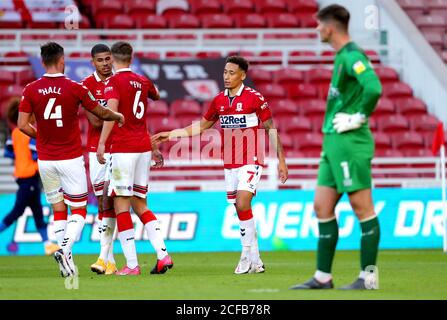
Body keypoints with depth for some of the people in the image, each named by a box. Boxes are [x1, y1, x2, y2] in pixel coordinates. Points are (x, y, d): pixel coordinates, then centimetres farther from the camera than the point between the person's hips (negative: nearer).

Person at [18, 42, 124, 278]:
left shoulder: (31, 90, -3)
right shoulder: (75, 88, -9)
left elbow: (22, 126, -5)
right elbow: (101, 113, 3)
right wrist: (118, 117, 24)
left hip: (45, 159, 3)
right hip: (71, 158, -3)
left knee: (58, 210, 13)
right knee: (79, 211, 5)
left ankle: (67, 261, 5)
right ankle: (65, 248, -19)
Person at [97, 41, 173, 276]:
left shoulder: (113, 82, -6)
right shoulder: (143, 82, 14)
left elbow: (111, 112, -21)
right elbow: (156, 95, 37)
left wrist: (101, 143, -25)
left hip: (122, 149, -6)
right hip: (143, 147, 6)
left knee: (121, 205, -4)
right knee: (140, 205, 14)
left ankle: (131, 264, -9)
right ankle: (163, 255, 3)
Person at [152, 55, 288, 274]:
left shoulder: (254, 98, -8)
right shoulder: (219, 101, 9)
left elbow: (271, 129, -3)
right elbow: (201, 127, 21)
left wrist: (281, 160, -4)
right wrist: (170, 135, 18)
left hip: (251, 162, -6)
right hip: (229, 164, 6)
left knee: (243, 205, -19)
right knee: (240, 211, 5)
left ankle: (249, 255, -7)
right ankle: (254, 262, 11)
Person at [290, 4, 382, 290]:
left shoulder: (351, 56, -14)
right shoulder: (342, 56, 15)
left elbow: (373, 88, -30)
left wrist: (359, 117, -18)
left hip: (350, 143, -10)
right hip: (334, 142, 10)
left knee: (362, 207, -4)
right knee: (322, 207, 9)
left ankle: (368, 276, 0)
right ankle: (323, 277, 12)